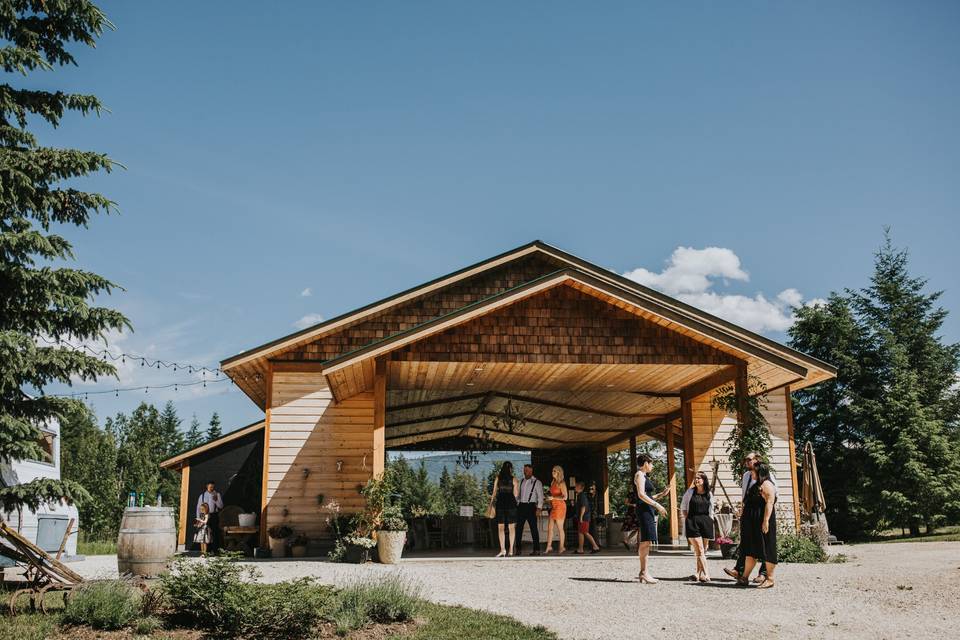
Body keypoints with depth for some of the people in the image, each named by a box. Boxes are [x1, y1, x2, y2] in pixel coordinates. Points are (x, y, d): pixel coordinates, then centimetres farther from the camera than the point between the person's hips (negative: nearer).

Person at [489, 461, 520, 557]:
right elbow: (515, 494, 0)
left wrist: (491, 502, 14)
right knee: (511, 527, 6)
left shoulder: (498, 478, 2)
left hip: (500, 503, 0)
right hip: (511, 503, 0)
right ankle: (511, 550, 4)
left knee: (500, 527, 3)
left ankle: (503, 549, -6)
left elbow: (494, 493, 3)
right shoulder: (514, 480, -1)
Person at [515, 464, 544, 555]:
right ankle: (518, 549, 9)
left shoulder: (537, 482, -1)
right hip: (521, 506, 5)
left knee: (534, 528, -2)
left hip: (531, 506, -5)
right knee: (518, 527, 3)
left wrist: (539, 508, -13)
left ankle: (536, 550, 2)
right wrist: (517, 505, 10)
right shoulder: (522, 481, 15)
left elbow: (540, 496, -4)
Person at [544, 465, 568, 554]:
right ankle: (549, 547, 11)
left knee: (560, 528, 0)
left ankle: (561, 547, 9)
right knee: (549, 527, 5)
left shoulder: (561, 484, -10)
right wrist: (549, 499, 8)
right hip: (553, 507, 8)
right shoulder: (553, 482, 12)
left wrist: (553, 498, -16)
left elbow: (565, 497, -15)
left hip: (560, 506, -8)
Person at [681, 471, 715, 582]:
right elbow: (683, 507, 10)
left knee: (703, 550, 5)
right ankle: (705, 575, -16)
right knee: (699, 550, -11)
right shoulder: (690, 492, 5)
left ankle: (699, 573, 14)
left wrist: (710, 522, 8)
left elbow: (711, 510, 17)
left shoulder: (709, 494, 10)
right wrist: (687, 519, -1)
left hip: (706, 522, 3)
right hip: (692, 522, -3)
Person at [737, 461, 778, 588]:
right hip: (752, 523, 10)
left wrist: (766, 521, -27)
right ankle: (744, 577, 11)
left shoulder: (766, 484, -11)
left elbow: (769, 503, -21)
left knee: (766, 550, -3)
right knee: (750, 551, 9)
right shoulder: (757, 485, 19)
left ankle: (770, 579, 4)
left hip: (762, 522, -10)